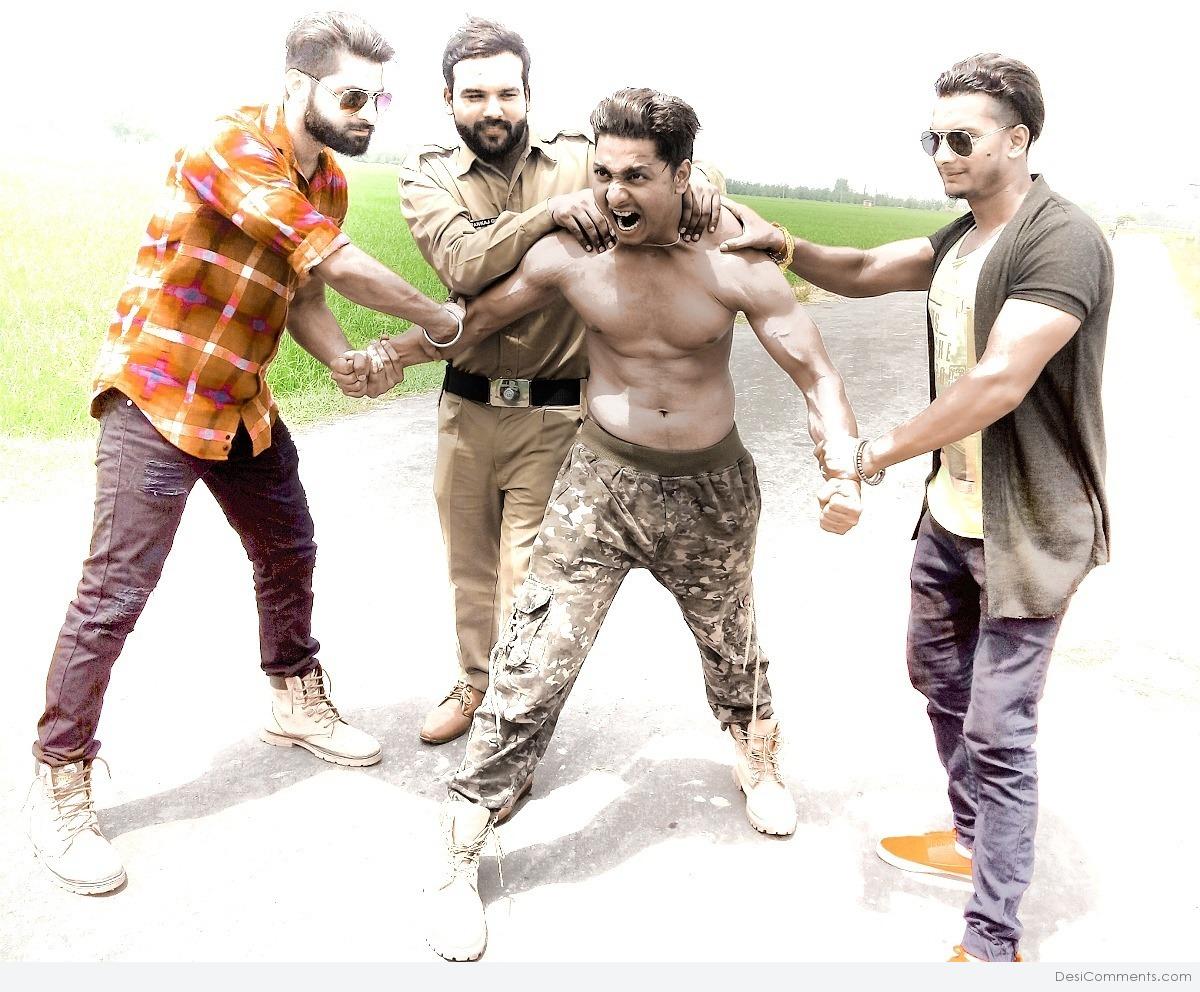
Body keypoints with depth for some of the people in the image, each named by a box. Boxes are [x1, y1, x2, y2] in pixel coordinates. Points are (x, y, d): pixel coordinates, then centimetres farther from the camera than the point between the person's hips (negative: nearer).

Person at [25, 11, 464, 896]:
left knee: (288, 552, 18)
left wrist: (344, 360, -16)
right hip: (156, 400, -8)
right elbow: (338, 265, -27)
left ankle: (297, 701, 40)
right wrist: (443, 320, -16)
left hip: (243, 404, 9)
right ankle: (60, 783, 11)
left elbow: (303, 296, 4)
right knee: (115, 594, -6)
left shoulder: (328, 179, 5)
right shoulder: (233, 149, -22)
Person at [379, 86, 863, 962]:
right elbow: (477, 317, 3)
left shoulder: (734, 261, -15)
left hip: (712, 486, 1)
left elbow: (815, 374, -14)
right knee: (534, 666, -8)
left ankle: (758, 758, 57)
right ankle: (462, 859, 8)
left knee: (730, 642, 23)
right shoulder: (569, 253, -12)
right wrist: (390, 353, -9)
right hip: (603, 481, 0)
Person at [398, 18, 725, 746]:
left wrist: (699, 183, -24)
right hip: (467, 406, 3)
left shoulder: (580, 161, -2)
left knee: (527, 573, 1)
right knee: (470, 561, 18)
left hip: (554, 412, -2)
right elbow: (465, 264, -19)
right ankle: (476, 682, 41)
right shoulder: (429, 177, -1)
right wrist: (548, 213, -31)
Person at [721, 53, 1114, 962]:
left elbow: (1000, 383, -30)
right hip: (952, 510, 9)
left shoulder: (1061, 241, -21)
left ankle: (993, 942, 12)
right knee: (938, 676, 21)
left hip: (1027, 529, -9)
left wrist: (873, 456, -23)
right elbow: (864, 272, 13)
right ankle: (972, 840, 43)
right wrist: (783, 246, -6)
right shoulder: (962, 240, 9)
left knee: (998, 727, -3)